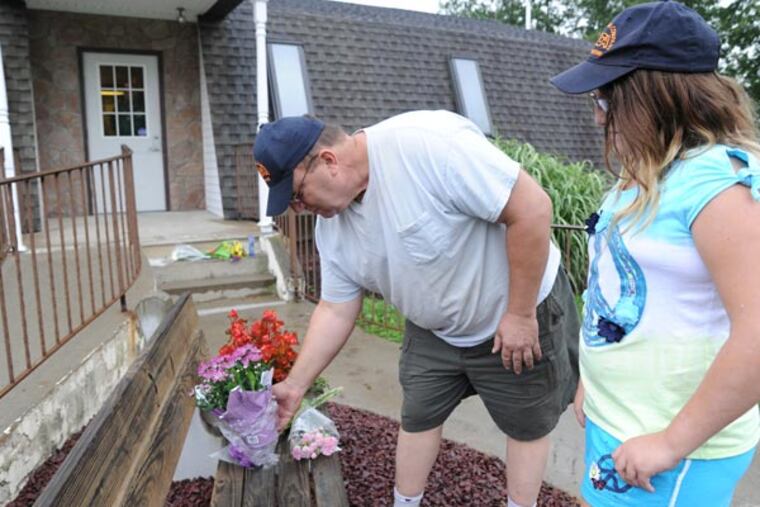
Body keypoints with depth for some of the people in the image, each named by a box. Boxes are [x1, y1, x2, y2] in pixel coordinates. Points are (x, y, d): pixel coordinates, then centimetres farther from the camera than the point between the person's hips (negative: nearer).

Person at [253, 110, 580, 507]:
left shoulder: (425, 143, -33)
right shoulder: (331, 225, -8)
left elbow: (533, 207, -31)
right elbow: (335, 310, 2)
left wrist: (520, 314, -24)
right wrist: (295, 384, 1)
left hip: (519, 314, -5)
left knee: (526, 426, 14)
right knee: (417, 417, 16)